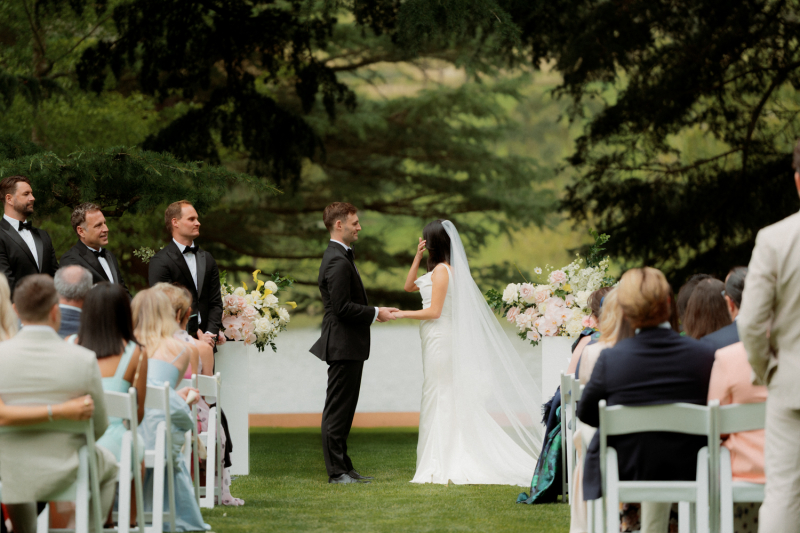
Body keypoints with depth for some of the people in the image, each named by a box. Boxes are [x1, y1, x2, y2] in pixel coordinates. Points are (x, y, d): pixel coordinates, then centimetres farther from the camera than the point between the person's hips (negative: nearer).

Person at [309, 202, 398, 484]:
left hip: (347, 345, 11)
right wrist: (375, 313, -12)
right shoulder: (338, 262, -17)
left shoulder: (338, 257, 16)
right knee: (338, 409, -6)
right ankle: (337, 471, -4)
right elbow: (342, 308, -22)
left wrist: (375, 311, 12)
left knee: (342, 409, 14)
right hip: (344, 344, -11)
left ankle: (343, 467, 19)